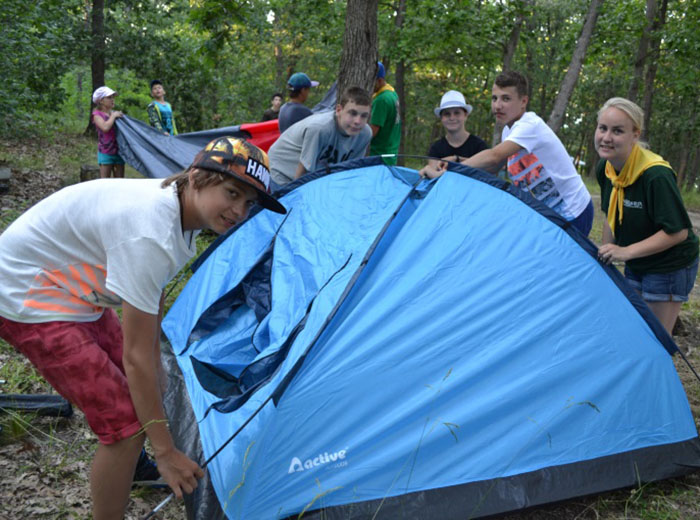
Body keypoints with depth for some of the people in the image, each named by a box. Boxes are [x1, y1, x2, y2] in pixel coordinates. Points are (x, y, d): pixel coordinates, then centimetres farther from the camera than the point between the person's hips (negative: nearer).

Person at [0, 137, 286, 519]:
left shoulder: (181, 209, -6)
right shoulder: (149, 233, -35)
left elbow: (154, 295, 11)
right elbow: (136, 354, -30)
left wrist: (155, 365, 20)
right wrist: (165, 451, -22)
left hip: (76, 294, 9)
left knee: (140, 385, 21)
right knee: (126, 423, -11)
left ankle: (129, 465, 49)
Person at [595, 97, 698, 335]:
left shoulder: (657, 176, -29)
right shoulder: (604, 169, -6)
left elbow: (677, 232, -27)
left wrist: (626, 251, -30)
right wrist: (605, 257, 9)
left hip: (670, 268, -7)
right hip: (635, 266, 7)